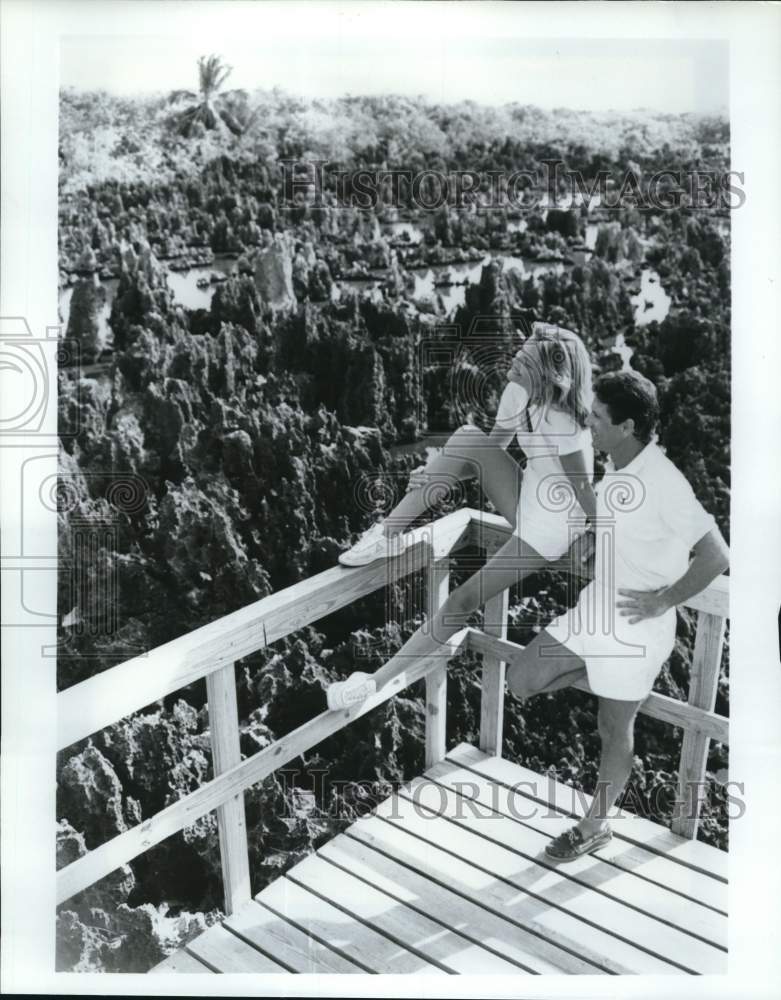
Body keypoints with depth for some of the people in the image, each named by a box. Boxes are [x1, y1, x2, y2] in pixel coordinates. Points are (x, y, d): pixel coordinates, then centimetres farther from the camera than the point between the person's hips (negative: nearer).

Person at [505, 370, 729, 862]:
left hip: (634, 627, -7)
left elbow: (715, 556, -24)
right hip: (595, 608, 8)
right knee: (521, 681, 4)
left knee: (615, 729, 11)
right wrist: (592, 540, 3)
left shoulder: (663, 481, -25)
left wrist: (661, 601, -18)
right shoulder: (616, 467, 1)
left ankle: (596, 825, 31)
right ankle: (600, 672, 25)